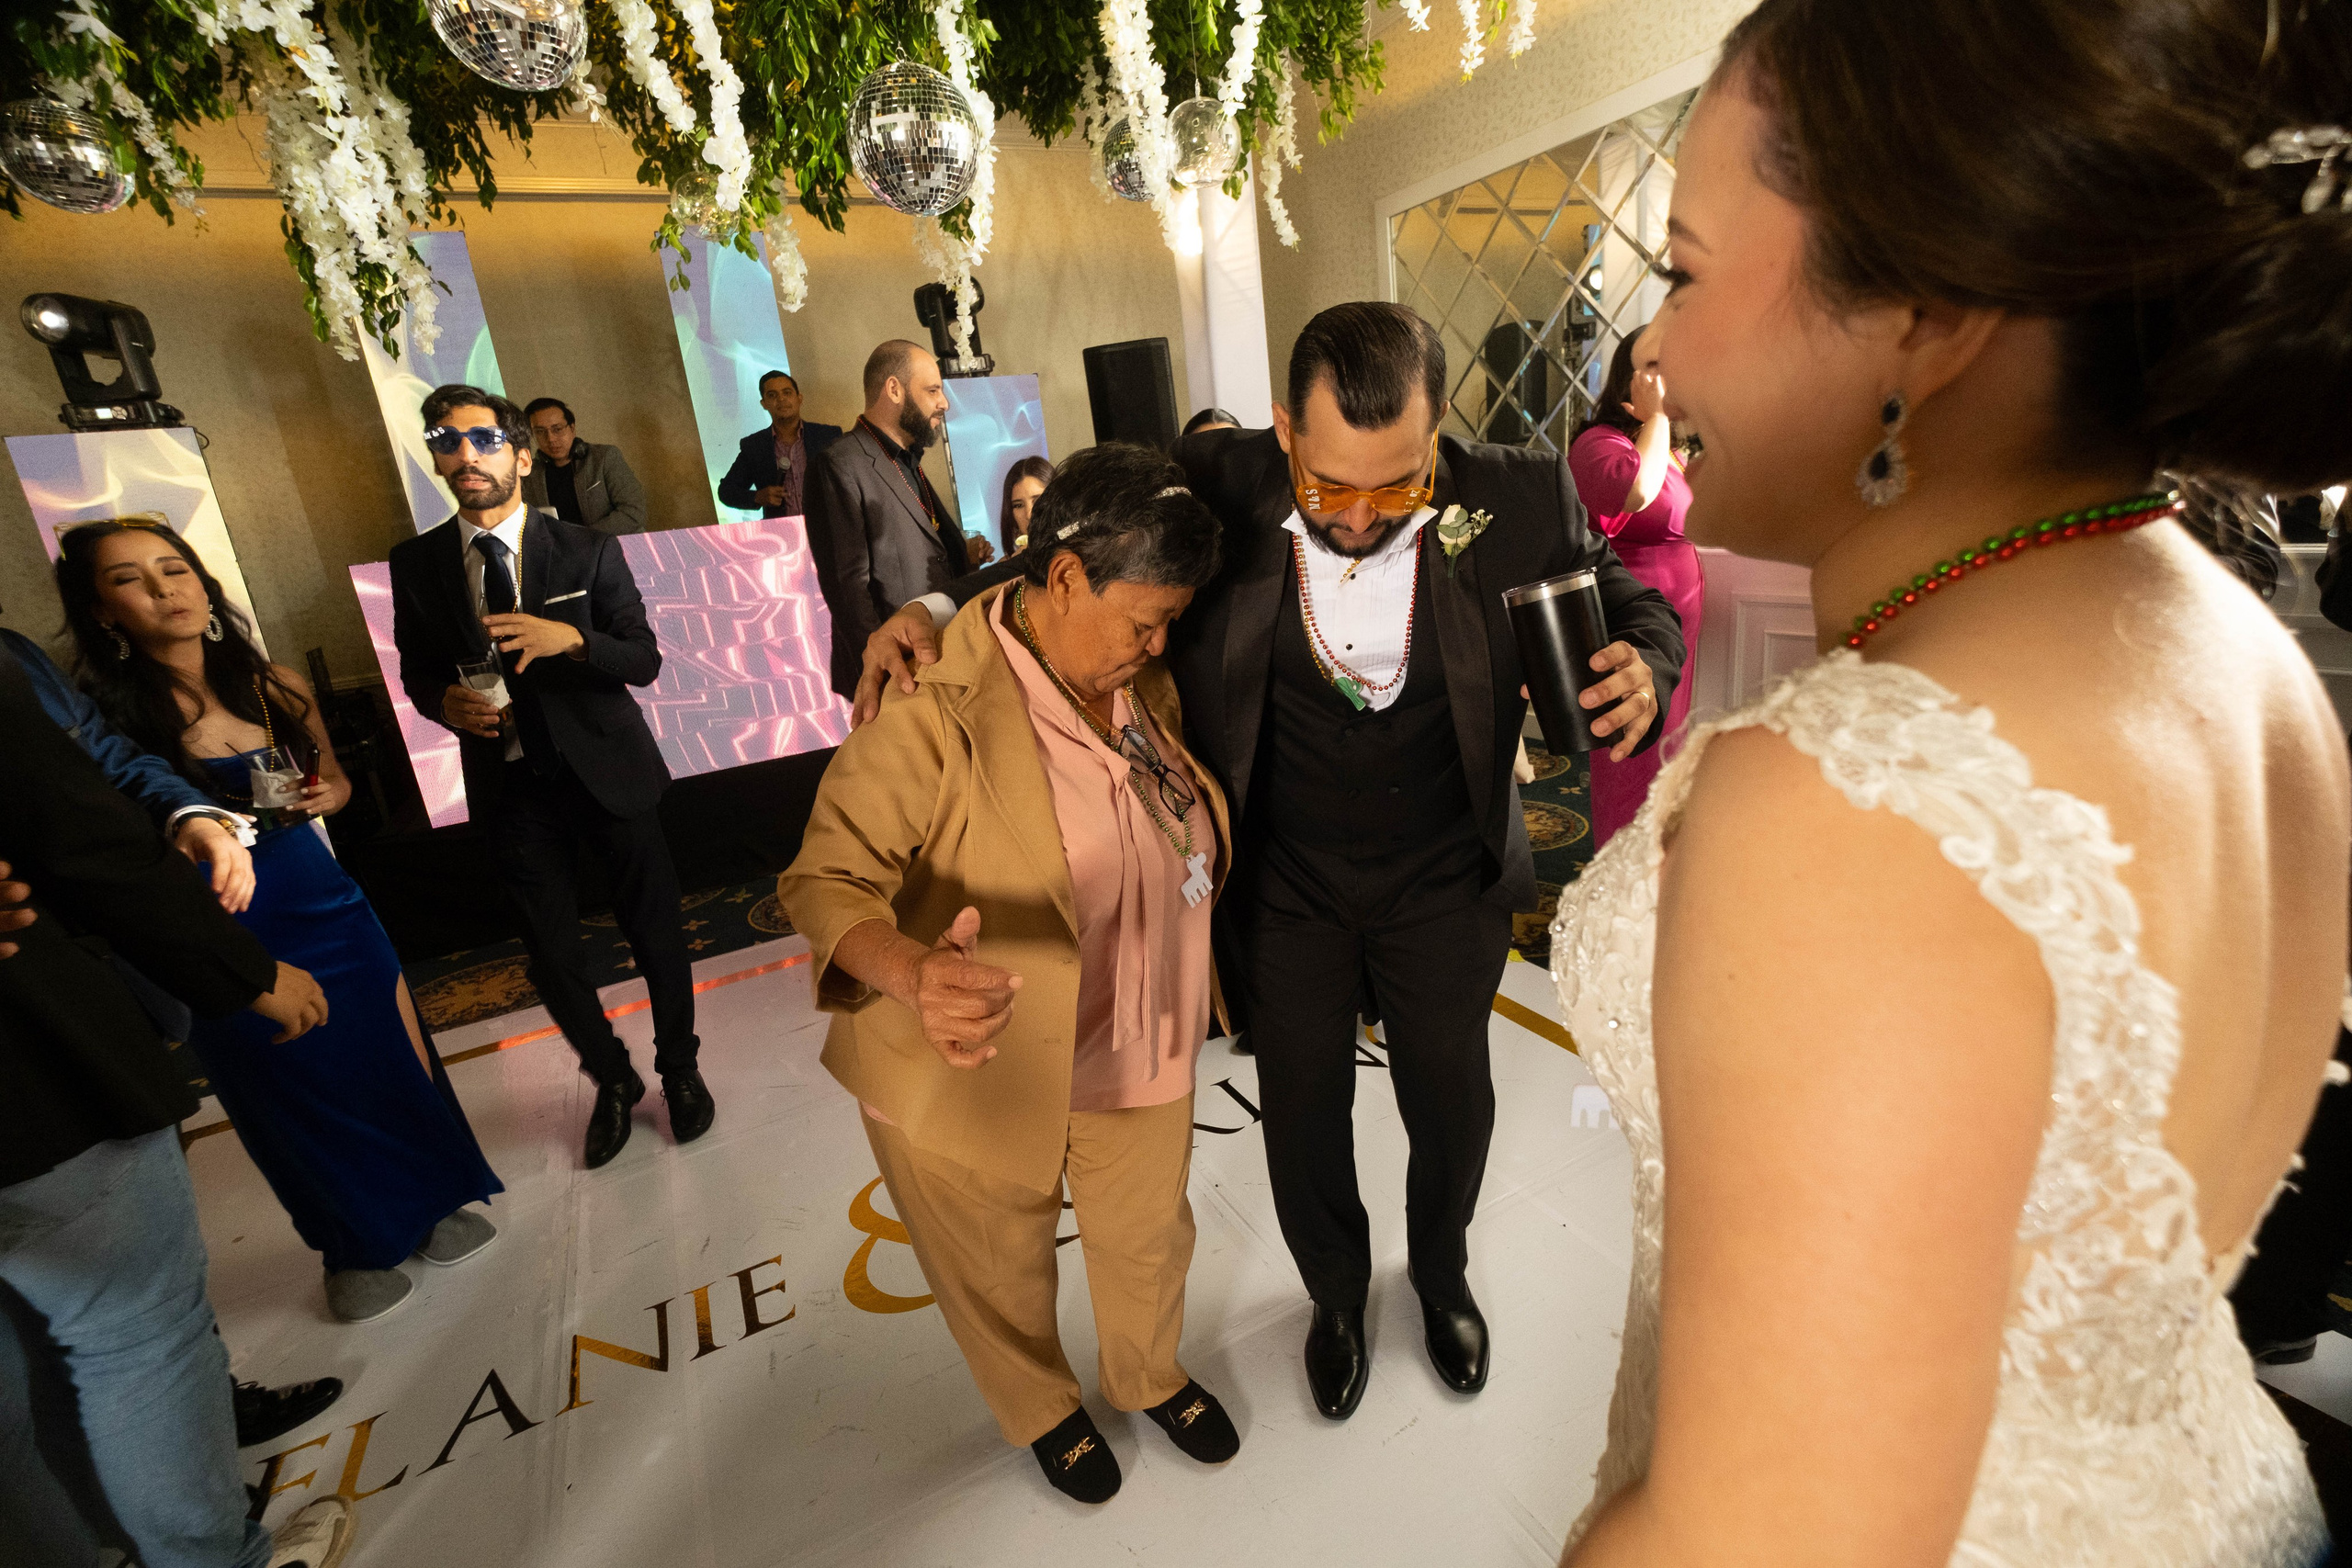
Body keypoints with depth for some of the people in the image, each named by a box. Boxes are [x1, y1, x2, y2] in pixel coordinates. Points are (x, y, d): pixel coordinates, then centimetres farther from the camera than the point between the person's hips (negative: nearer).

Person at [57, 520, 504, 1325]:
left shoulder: (274, 684, -1)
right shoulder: (107, 717, -14)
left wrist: (322, 796, -8)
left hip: (322, 901, 4)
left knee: (396, 1057, 12)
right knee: (300, 1095, 12)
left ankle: (429, 1202, 38)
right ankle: (355, 1248, 36)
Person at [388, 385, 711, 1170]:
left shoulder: (586, 551, -5)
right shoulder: (416, 563, 2)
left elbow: (644, 660, -6)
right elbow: (416, 671, 12)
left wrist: (570, 638, -25)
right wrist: (444, 702, -11)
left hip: (608, 773, -2)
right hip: (510, 788, 2)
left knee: (656, 933, 8)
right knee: (553, 956, 11)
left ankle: (679, 1067, 33)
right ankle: (612, 1080, 36)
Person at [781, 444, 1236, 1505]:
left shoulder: (1143, 683, -4)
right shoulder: (934, 710, -24)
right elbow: (827, 877, -27)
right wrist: (914, 972, -46)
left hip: (1135, 1054, 5)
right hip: (975, 1069, -4)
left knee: (1148, 1242, 26)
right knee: (1001, 1277, 22)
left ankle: (1151, 1376, 60)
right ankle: (1043, 1410, 56)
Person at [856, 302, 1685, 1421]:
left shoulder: (1517, 500, -17)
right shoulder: (1216, 488, -17)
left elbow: (1634, 606, -2)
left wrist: (1641, 670, -26)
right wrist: (941, 608, -17)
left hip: (1446, 885, 1)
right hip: (1284, 889, 0)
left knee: (1451, 1104, 23)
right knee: (1303, 1117, 19)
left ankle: (1441, 1271, 59)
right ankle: (1336, 1296, 53)